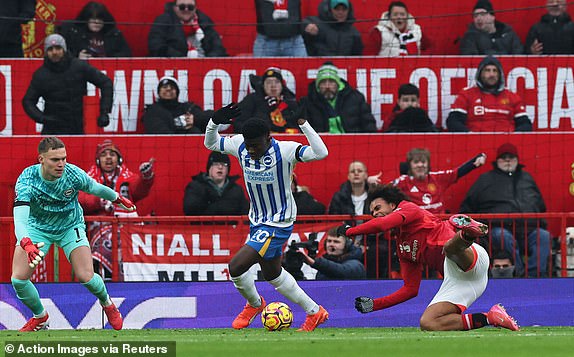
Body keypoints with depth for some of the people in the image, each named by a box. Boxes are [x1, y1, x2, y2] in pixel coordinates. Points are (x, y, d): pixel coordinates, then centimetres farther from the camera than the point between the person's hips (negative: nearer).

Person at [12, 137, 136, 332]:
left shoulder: (73, 174, -26)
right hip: (37, 228, 0)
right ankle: (40, 317, 17)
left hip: (70, 226, 0)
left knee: (86, 277, -13)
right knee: (18, 279, -13)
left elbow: (96, 188, -3)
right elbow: (20, 218, -43)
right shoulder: (27, 180, -33)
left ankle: (107, 303, 23)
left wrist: (118, 199, 16)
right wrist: (27, 245, -62)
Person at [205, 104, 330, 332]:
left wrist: (303, 124, -44)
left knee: (236, 266, -16)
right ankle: (315, 312, 37)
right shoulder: (240, 145, -8)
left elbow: (321, 153, -37)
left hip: (278, 224, -8)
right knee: (272, 274, 21)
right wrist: (214, 122, -14)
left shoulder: (284, 151, -25)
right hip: (257, 222, 8)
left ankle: (254, 304, 16)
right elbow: (211, 143, 7)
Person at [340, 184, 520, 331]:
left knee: (450, 247, -42)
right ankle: (488, 318, -14)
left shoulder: (408, 209, 11)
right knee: (427, 323, -11)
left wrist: (349, 231, 9)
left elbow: (382, 224, -8)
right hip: (456, 278, 8)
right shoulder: (402, 247, 31)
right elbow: (411, 289, 32)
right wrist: (374, 305, 29)